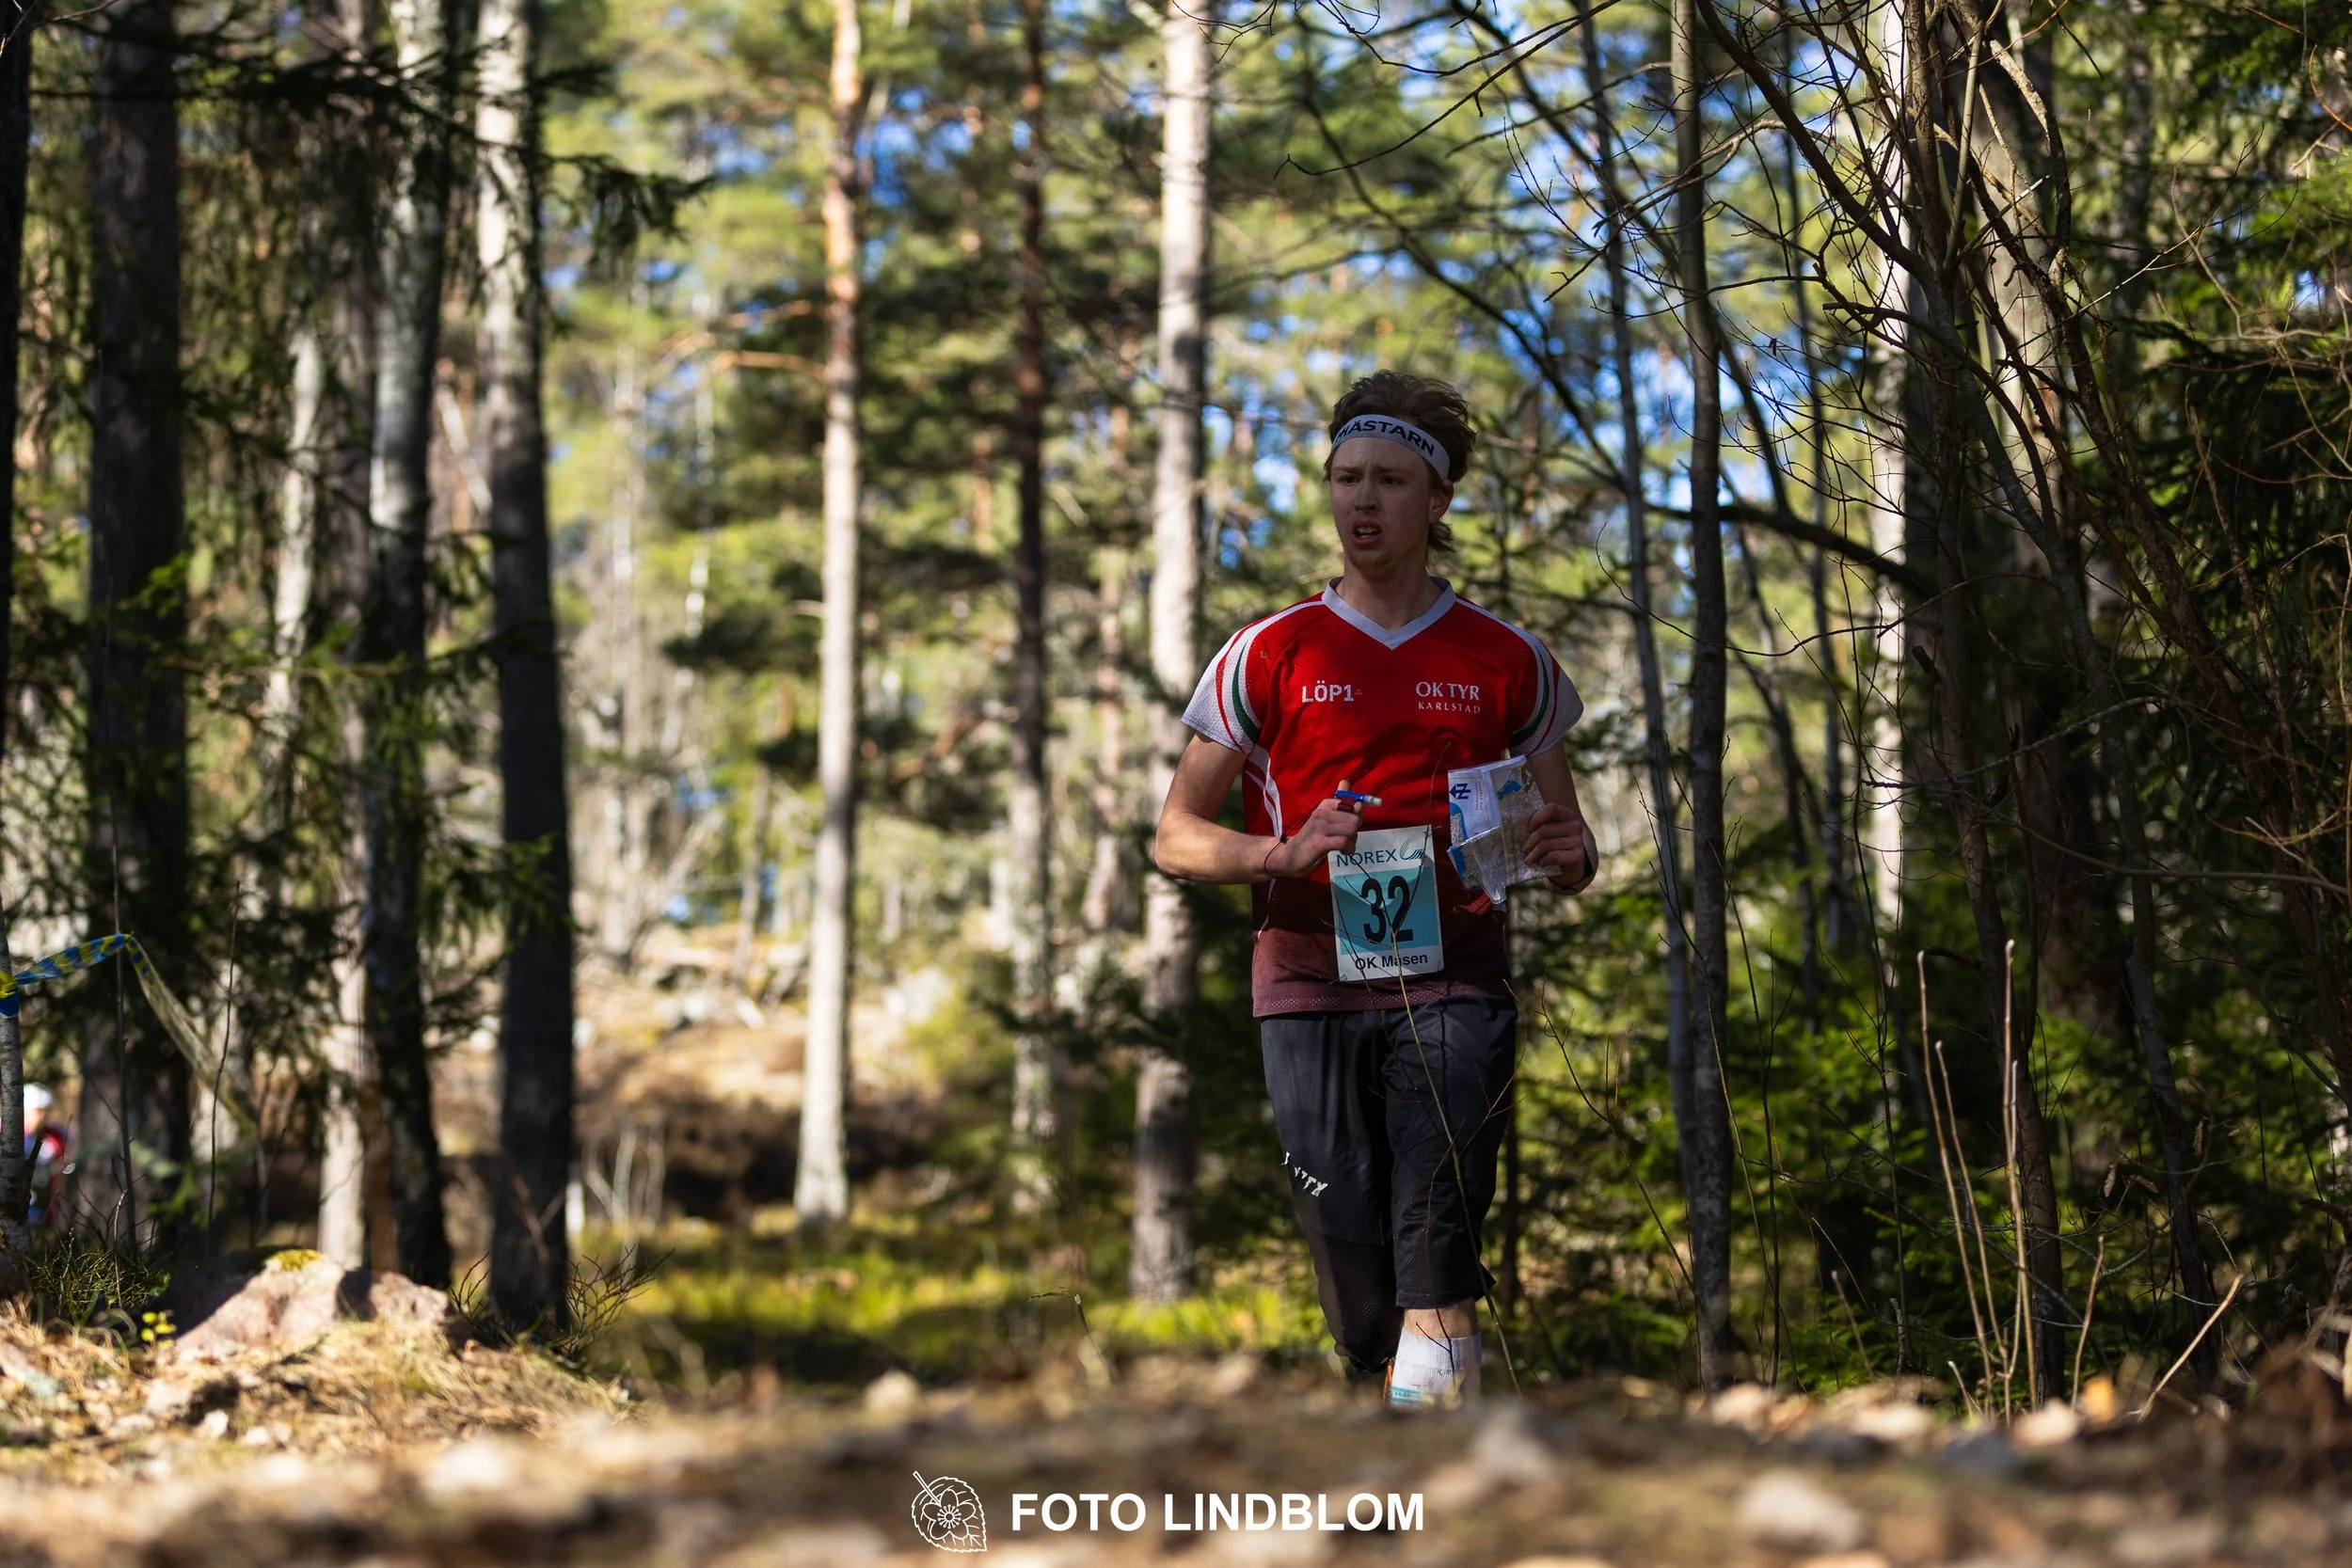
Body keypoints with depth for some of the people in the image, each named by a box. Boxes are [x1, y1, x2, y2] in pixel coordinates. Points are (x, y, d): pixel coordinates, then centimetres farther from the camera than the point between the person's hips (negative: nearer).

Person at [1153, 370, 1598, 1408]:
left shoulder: (1507, 662, 11)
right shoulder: (1269, 654, 8)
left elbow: (1565, 843, 19)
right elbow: (1176, 835, 7)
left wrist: (1567, 857, -7)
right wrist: (1285, 854, -13)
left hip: (1452, 985, -1)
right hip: (1310, 987, 1)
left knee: (1436, 1273, -18)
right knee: (1361, 1304, -1)